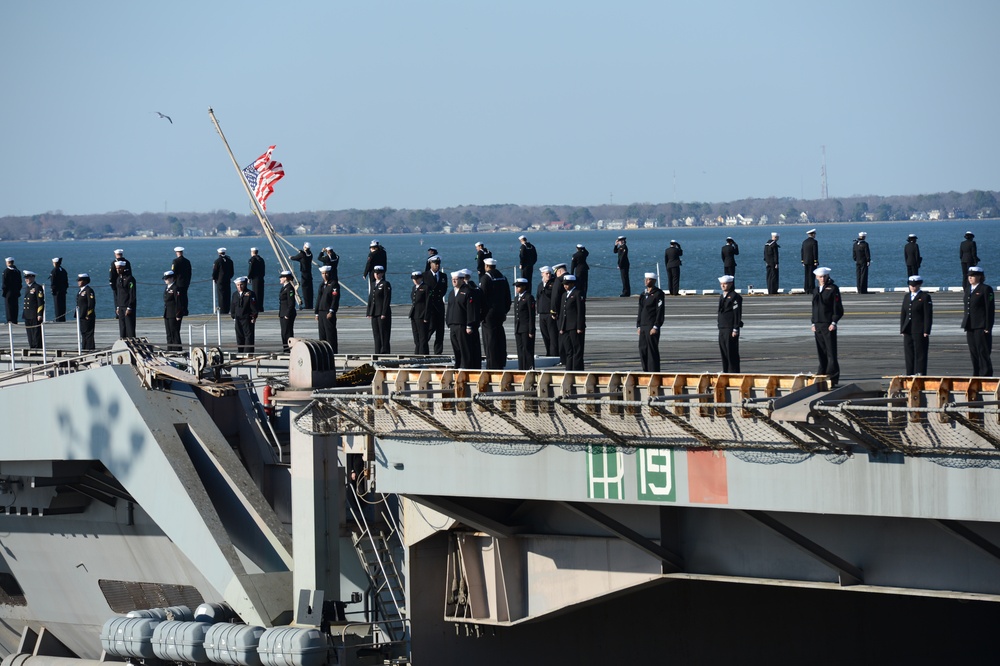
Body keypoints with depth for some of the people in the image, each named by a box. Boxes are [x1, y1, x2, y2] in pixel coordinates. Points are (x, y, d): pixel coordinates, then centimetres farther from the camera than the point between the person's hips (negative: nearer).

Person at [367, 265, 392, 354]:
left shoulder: (385, 284, -6)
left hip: (383, 313, -7)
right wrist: (369, 312, 9)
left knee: (384, 334, -6)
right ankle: (378, 352, 11)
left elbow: (387, 299, -12)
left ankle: (385, 351, -5)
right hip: (374, 313, 7)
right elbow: (370, 299, 17)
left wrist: (384, 313, -17)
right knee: (376, 334, 8)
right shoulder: (374, 284, 16)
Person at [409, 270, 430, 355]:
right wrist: (411, 315, 14)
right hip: (414, 316, 8)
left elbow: (428, 303, -11)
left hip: (422, 316, -8)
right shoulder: (414, 288, 16)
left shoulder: (426, 288, -7)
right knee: (416, 339, 10)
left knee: (423, 338, -7)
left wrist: (426, 318, -15)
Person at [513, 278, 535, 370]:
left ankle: (529, 369, -4)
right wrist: (515, 330, 16)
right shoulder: (516, 298, 16)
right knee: (520, 352, 8)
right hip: (518, 329, 8)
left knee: (527, 351, -6)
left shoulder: (529, 298, -7)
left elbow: (532, 315, -10)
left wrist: (531, 331, -14)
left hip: (526, 329, -8)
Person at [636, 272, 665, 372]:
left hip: (652, 327, -7)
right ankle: (646, 371, 13)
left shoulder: (658, 293, -6)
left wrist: (655, 327, -16)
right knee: (642, 349, 6)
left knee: (652, 350, -6)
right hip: (643, 326, 7)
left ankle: (654, 372, -3)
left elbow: (660, 311, -11)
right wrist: (638, 326, 15)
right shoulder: (643, 294, 17)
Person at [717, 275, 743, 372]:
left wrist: (735, 329, -17)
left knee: (732, 353, -6)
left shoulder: (734, 297, -9)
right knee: (724, 352, 10)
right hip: (722, 328, 8)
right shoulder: (722, 297, 17)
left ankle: (734, 373, -3)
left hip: (731, 329, -8)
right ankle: (726, 372, 15)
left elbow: (737, 313, -13)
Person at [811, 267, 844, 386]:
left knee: (831, 352, -7)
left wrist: (834, 323, -14)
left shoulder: (833, 289, -3)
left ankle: (833, 377, -8)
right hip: (818, 326, 6)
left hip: (829, 325, -6)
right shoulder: (816, 291, 17)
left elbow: (838, 308, -7)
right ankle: (822, 373, 14)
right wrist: (814, 323, 14)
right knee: (821, 353, 8)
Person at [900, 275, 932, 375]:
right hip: (908, 331, 6)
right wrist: (902, 330, 9)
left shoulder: (925, 297, -2)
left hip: (920, 332, -6)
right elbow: (903, 314, 17)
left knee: (920, 355, -6)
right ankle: (910, 374, 11)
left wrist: (926, 331, -13)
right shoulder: (907, 297, 16)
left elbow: (928, 315, -7)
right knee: (909, 355, 7)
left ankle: (920, 374, -5)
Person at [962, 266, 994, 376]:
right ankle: (976, 375, 14)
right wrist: (965, 326, 15)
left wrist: (988, 327, -14)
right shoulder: (968, 290, 16)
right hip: (970, 327, 7)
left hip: (981, 327, -7)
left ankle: (986, 374, -3)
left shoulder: (986, 289, -6)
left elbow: (990, 309, -10)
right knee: (974, 353, 9)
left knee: (984, 352, -6)